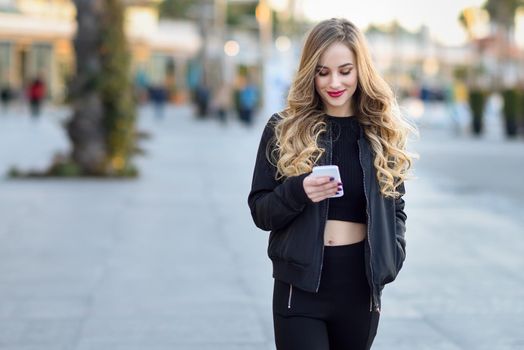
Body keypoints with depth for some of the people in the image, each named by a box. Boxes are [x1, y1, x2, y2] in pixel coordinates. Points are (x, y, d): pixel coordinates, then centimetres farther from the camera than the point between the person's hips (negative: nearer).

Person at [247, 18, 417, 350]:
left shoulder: (383, 132, 5)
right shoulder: (284, 129, -1)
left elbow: (395, 207, 11)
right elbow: (260, 211, 0)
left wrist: (390, 257, -7)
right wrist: (297, 191, -20)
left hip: (361, 282, 2)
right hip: (301, 284, -2)